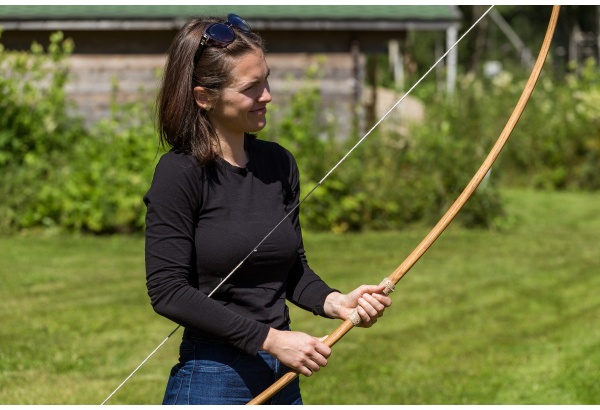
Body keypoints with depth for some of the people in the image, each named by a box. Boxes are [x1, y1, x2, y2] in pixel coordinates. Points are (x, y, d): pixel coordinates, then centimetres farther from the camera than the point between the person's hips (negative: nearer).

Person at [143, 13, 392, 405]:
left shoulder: (279, 163, 6)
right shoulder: (180, 172, -11)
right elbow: (168, 291, -16)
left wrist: (335, 302, -7)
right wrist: (270, 339, -18)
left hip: (283, 379, 6)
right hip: (212, 380, -6)